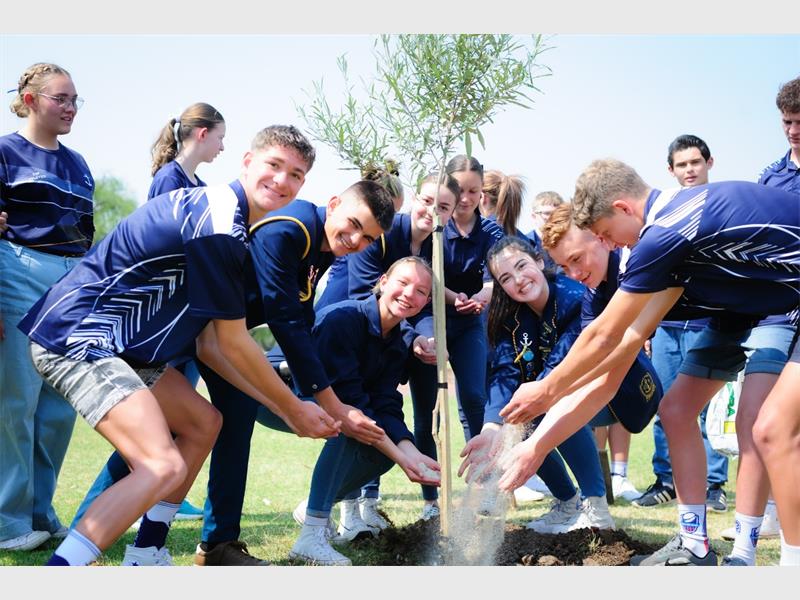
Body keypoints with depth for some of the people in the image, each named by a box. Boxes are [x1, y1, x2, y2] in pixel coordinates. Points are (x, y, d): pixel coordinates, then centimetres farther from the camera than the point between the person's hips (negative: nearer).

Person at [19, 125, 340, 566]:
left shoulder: (225, 217, 14)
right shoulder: (218, 223, -18)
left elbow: (210, 344, 14)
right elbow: (235, 345, -11)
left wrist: (284, 407, 11)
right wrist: (293, 408, 2)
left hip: (116, 342, 11)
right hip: (77, 335, -11)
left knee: (202, 422, 19)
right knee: (164, 466, -21)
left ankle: (144, 559, 21)